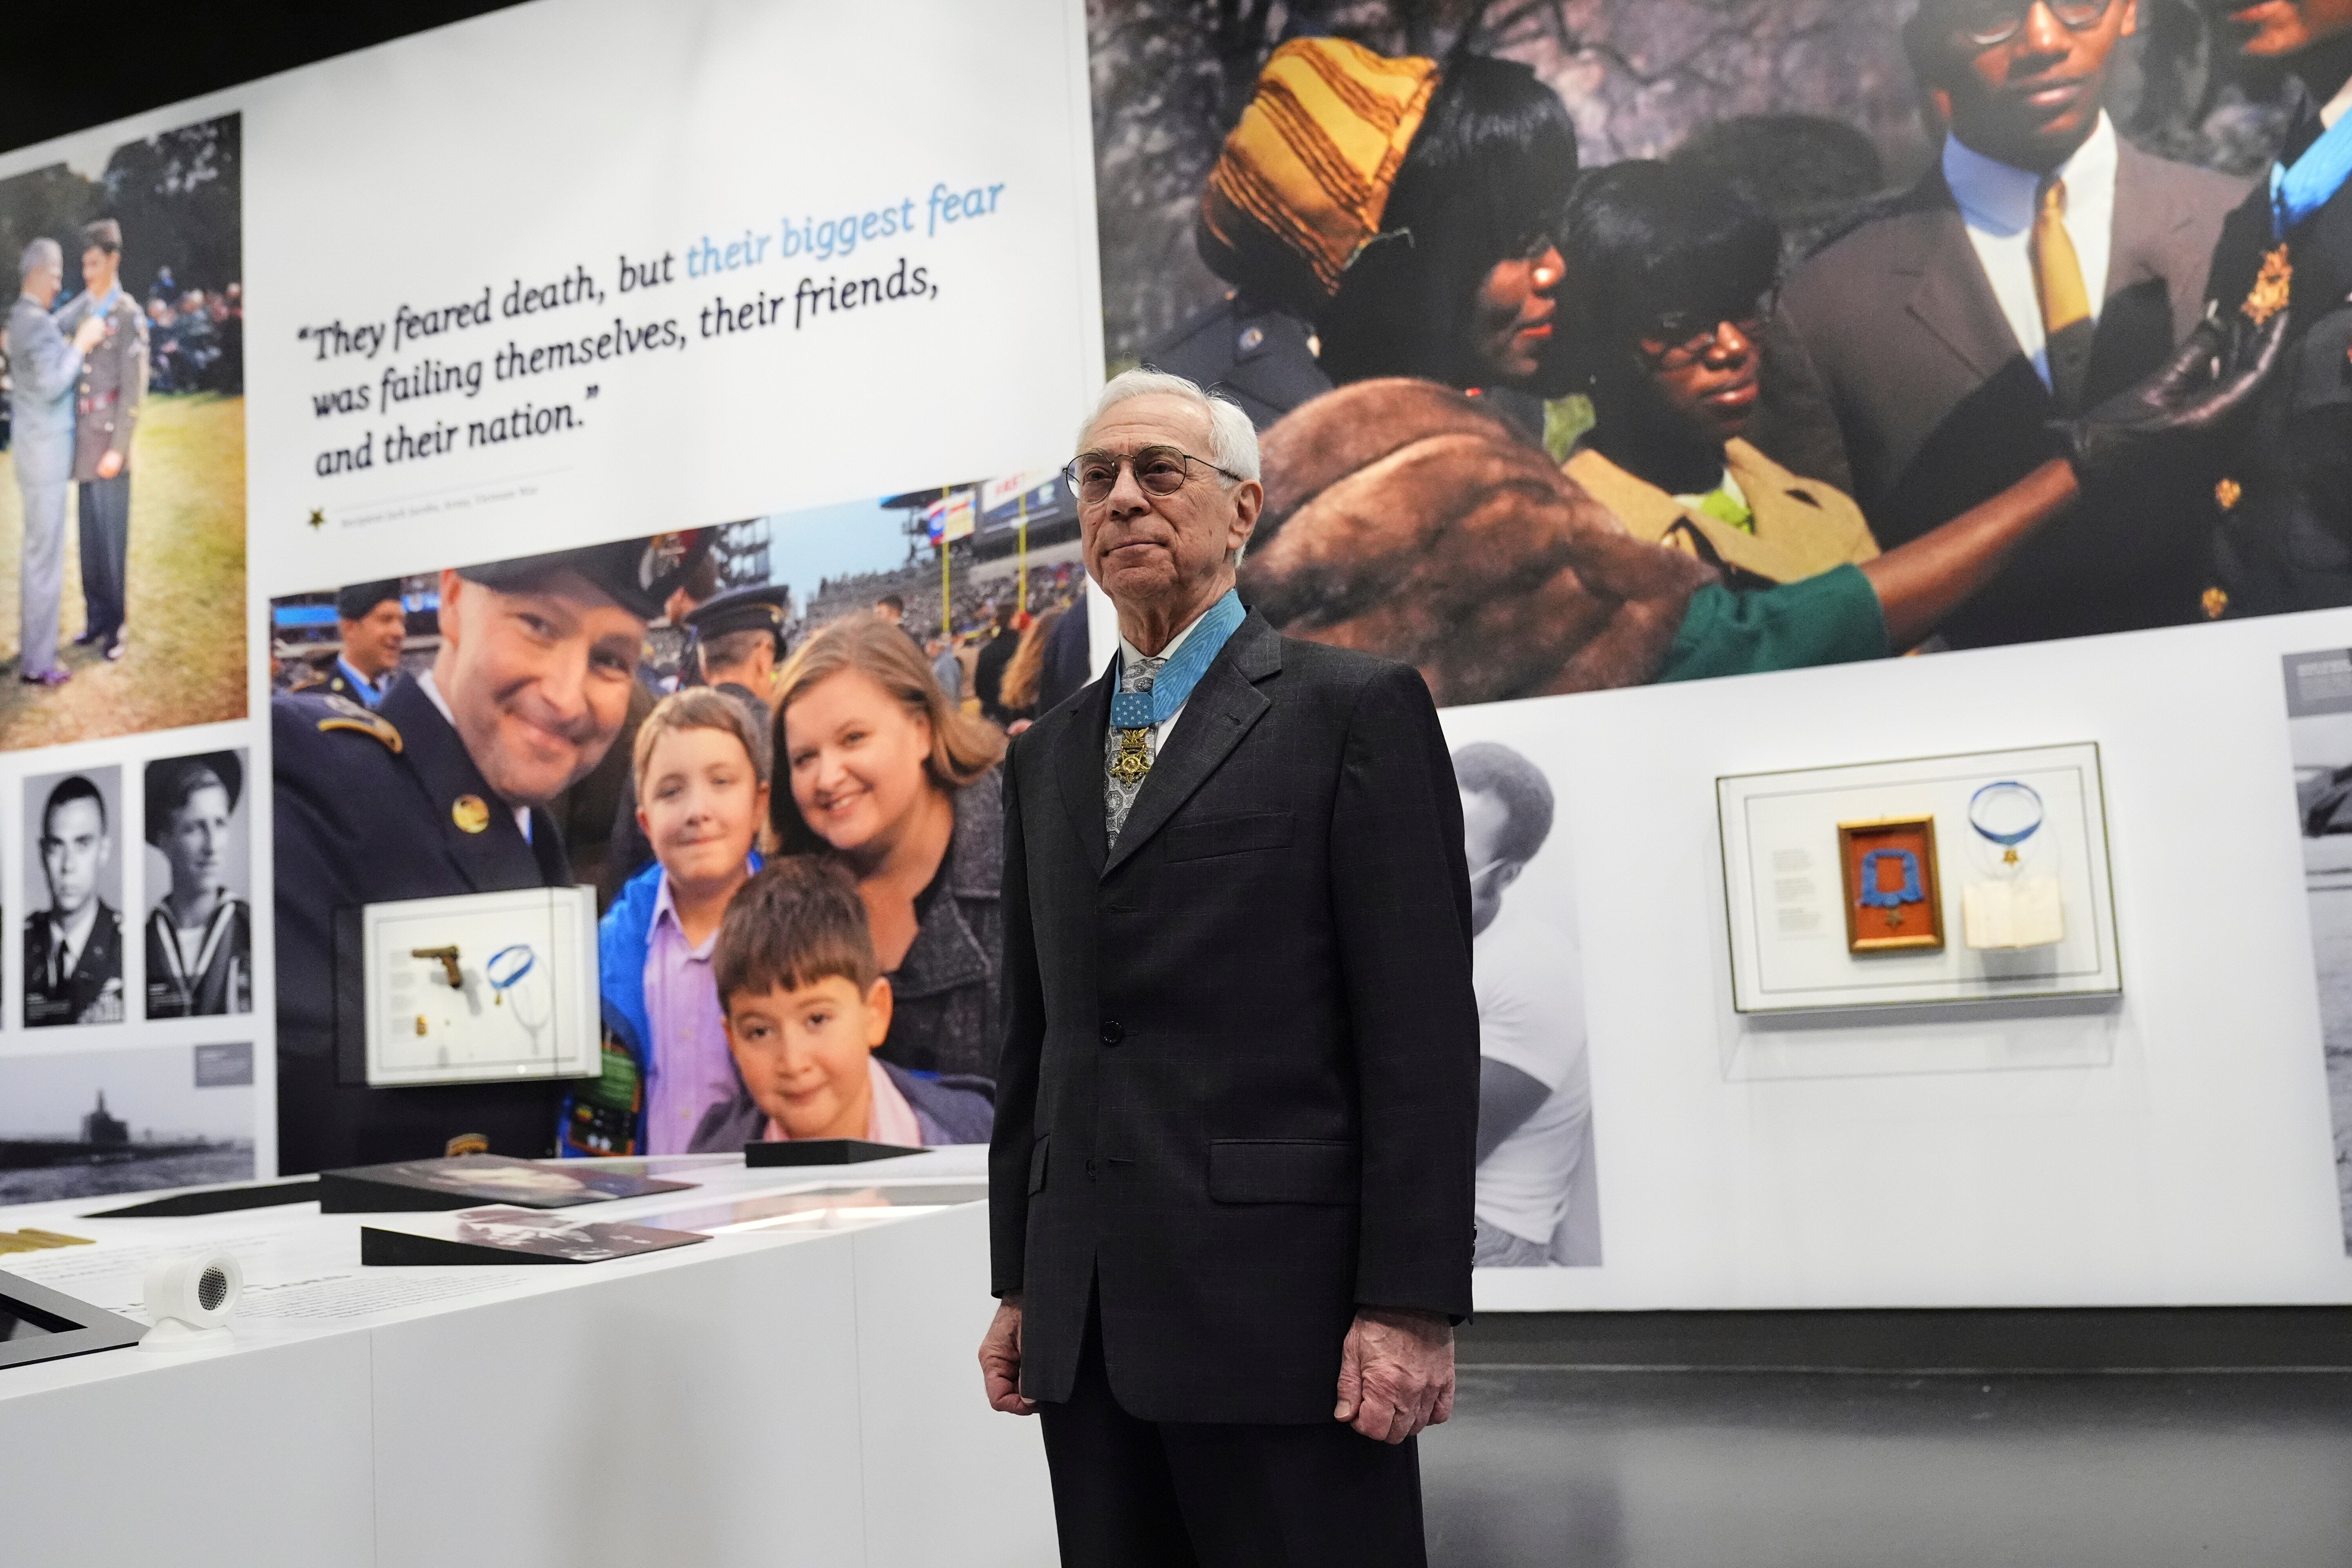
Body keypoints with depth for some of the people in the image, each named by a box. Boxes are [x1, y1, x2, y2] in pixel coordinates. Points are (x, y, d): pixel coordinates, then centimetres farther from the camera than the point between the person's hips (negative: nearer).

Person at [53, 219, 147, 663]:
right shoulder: (81, 308, 10)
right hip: (82, 439, 6)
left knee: (112, 535, -1)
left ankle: (115, 627, 9)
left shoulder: (129, 315, -7)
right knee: (89, 534, 12)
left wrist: (118, 448, -14)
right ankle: (95, 618, 22)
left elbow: (135, 388, -11)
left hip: (110, 440, -6)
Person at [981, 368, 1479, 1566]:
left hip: (1276, 1291, -5)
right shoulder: (1046, 758, 16)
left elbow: (1421, 1028, -8)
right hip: (1087, 1317, 6)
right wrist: (1019, 1285, 13)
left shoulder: (1356, 709, -2)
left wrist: (1410, 1307, -13)